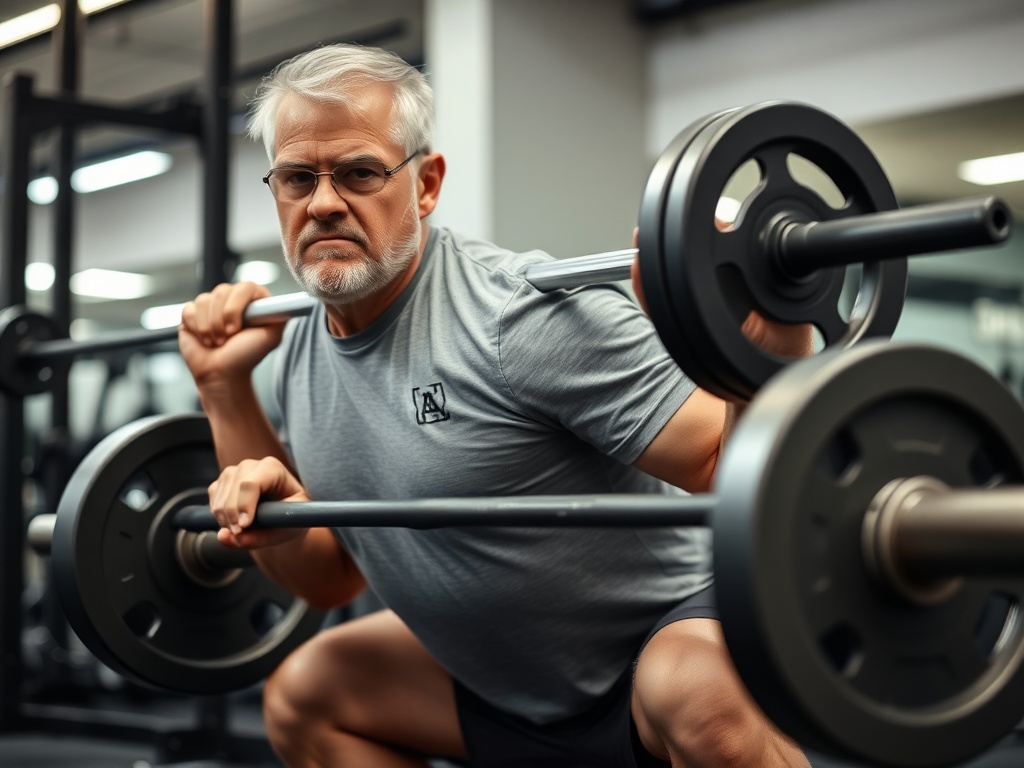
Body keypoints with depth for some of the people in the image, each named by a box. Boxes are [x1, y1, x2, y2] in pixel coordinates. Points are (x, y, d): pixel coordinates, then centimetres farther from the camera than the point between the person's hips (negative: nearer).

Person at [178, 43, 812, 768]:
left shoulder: (528, 314, -25)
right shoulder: (298, 353, 0)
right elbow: (329, 579, 8)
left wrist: (777, 346, -46)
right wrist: (224, 392, -2)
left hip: (673, 625, -8)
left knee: (703, 697, -39)